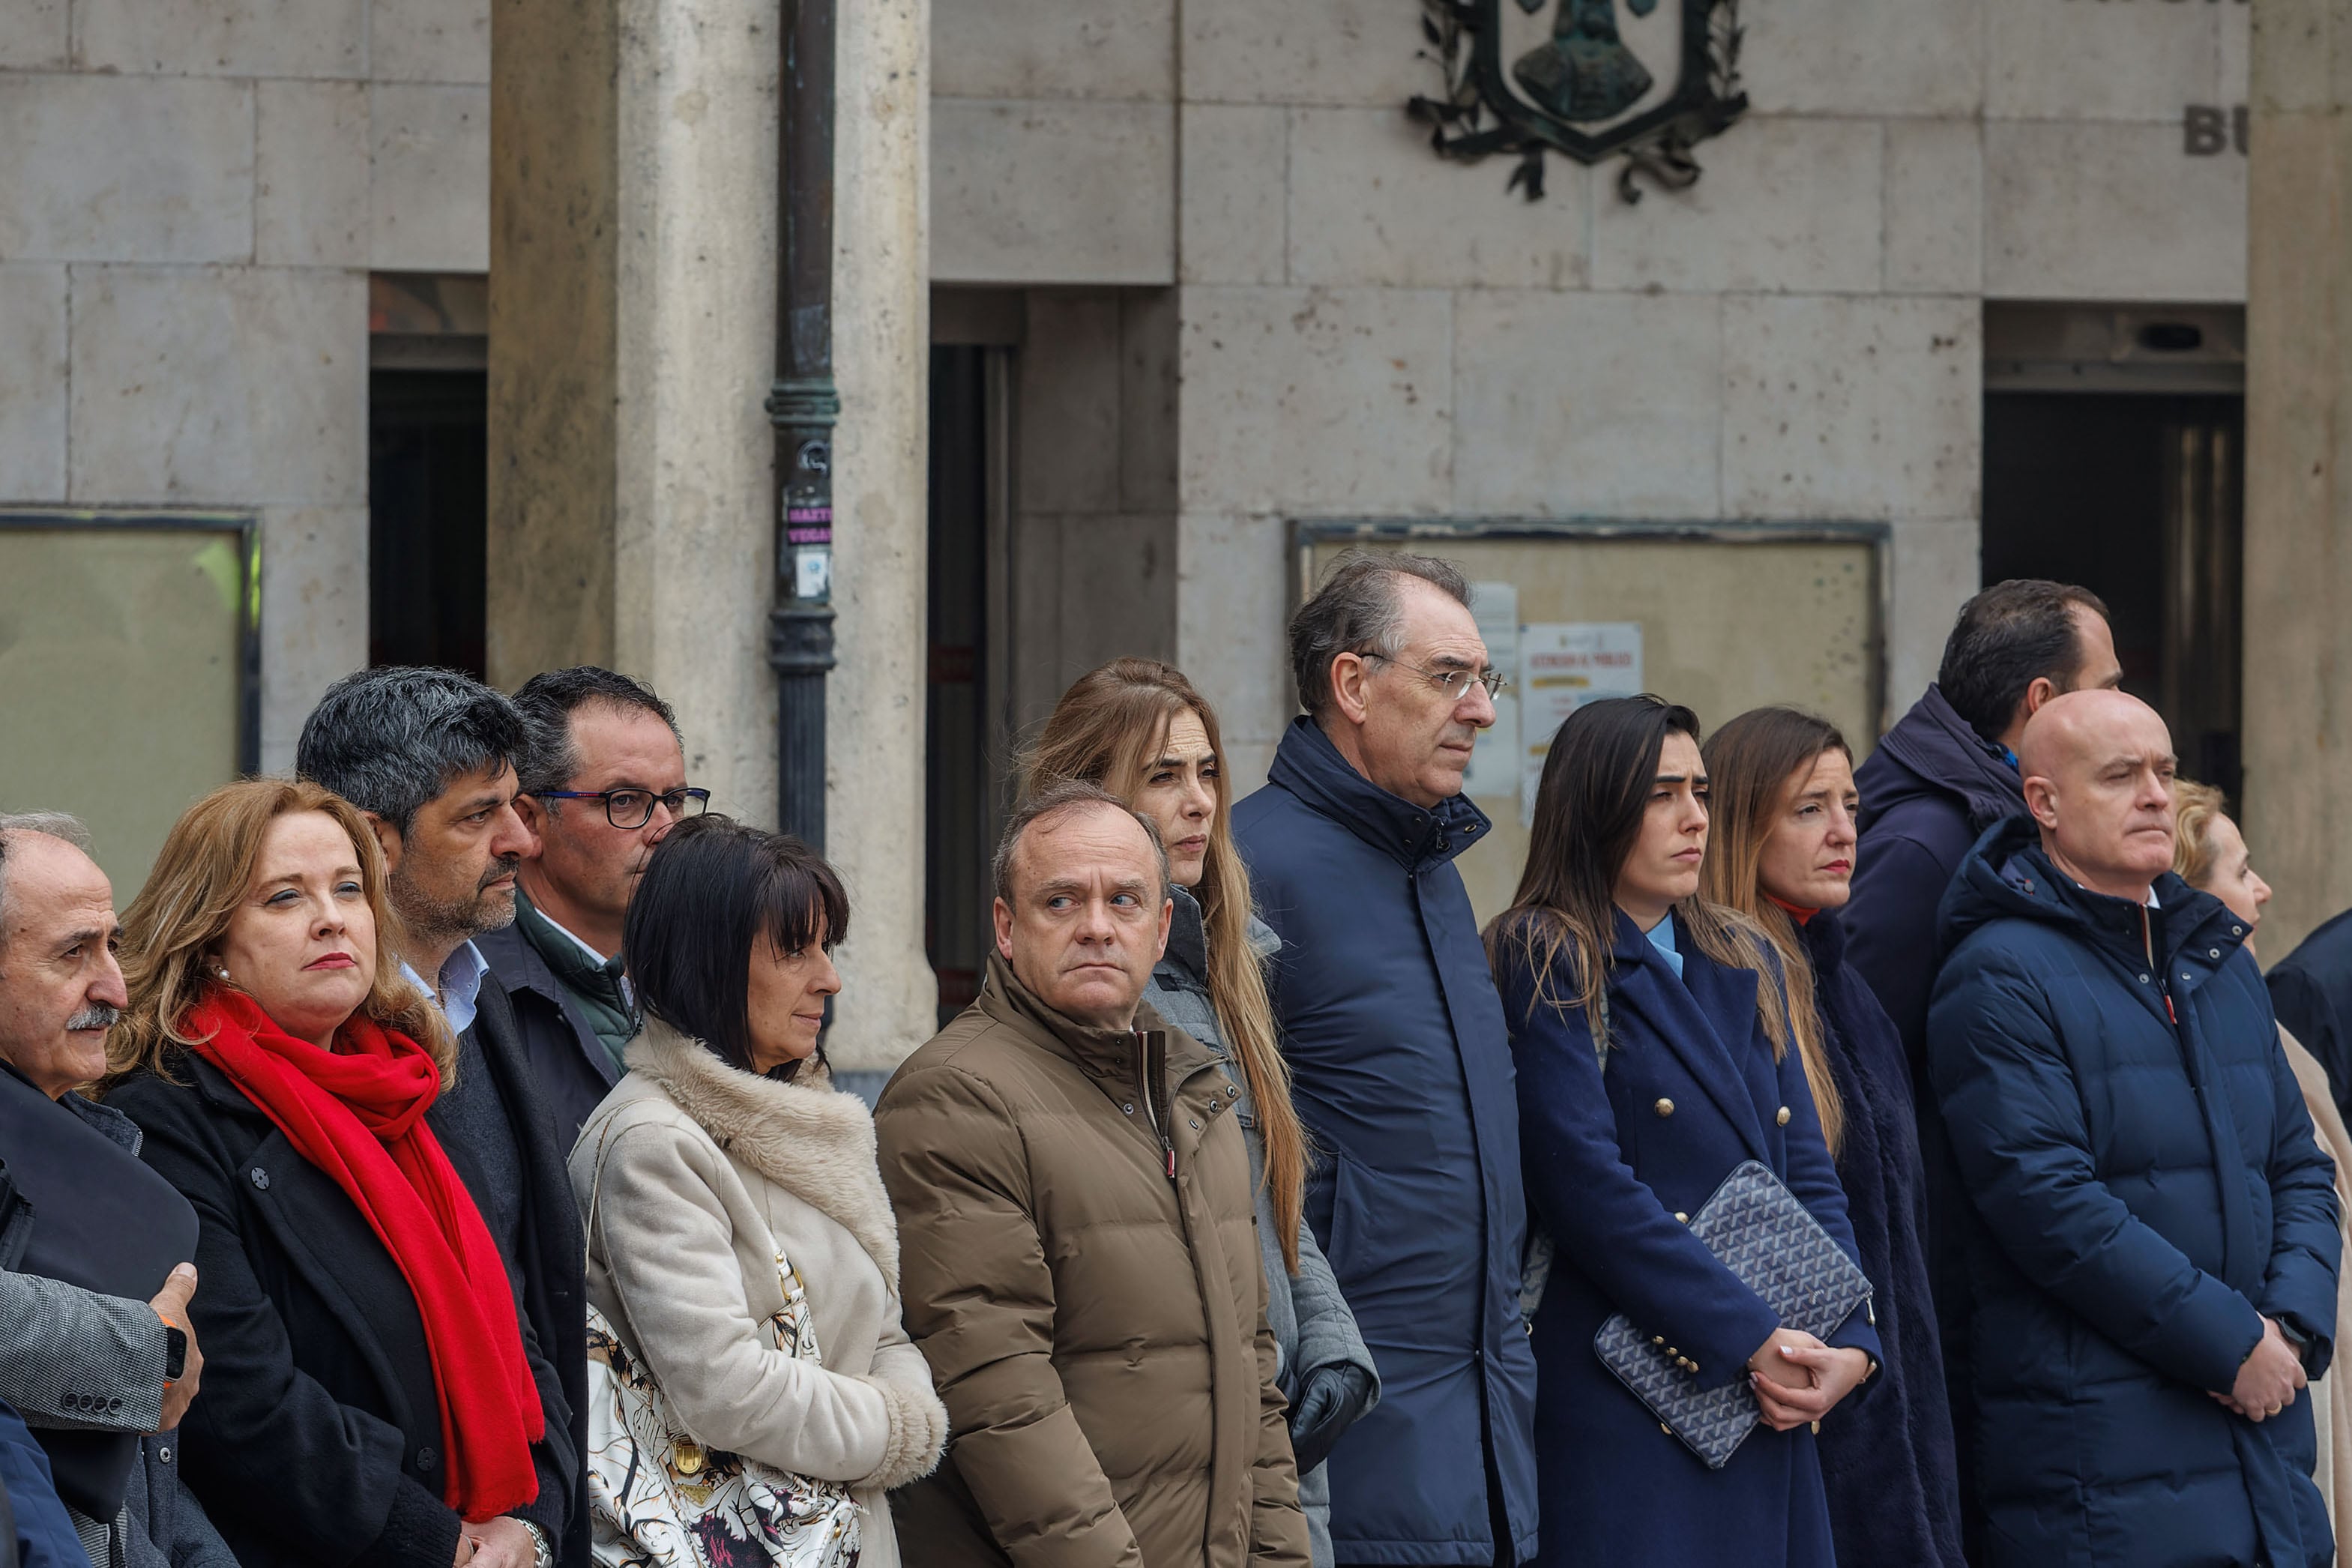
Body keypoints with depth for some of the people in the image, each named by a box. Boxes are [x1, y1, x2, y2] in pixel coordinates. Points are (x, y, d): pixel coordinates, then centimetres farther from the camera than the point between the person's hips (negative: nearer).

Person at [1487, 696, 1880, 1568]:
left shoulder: (1742, 966, 18)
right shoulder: (1549, 965, -3)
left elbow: (1808, 1171, 14)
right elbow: (1590, 1187, -13)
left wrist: (1851, 1344, -3)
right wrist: (1752, 1340, -16)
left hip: (1772, 1407, 6)